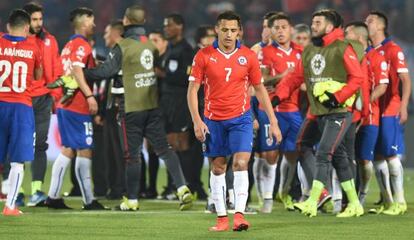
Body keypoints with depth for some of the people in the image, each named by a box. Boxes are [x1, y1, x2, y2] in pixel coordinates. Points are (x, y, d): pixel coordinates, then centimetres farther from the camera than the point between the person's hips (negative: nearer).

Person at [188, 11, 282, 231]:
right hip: (213, 120, 1)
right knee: (217, 168, 5)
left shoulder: (248, 56, -1)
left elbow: (260, 89, 7)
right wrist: (196, 120, -13)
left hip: (240, 118, 0)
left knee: (241, 163, -15)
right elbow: (192, 89, -2)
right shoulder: (204, 56, -4)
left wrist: (273, 121, 4)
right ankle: (221, 218, 12)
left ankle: (239, 215, -18)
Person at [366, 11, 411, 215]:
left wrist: (403, 106, -18)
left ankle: (400, 201, -3)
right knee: (377, 157, 5)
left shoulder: (393, 50, -4)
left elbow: (406, 80, -8)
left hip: (389, 111, -6)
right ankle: (387, 202, 11)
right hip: (371, 111, 6)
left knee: (391, 156, -8)